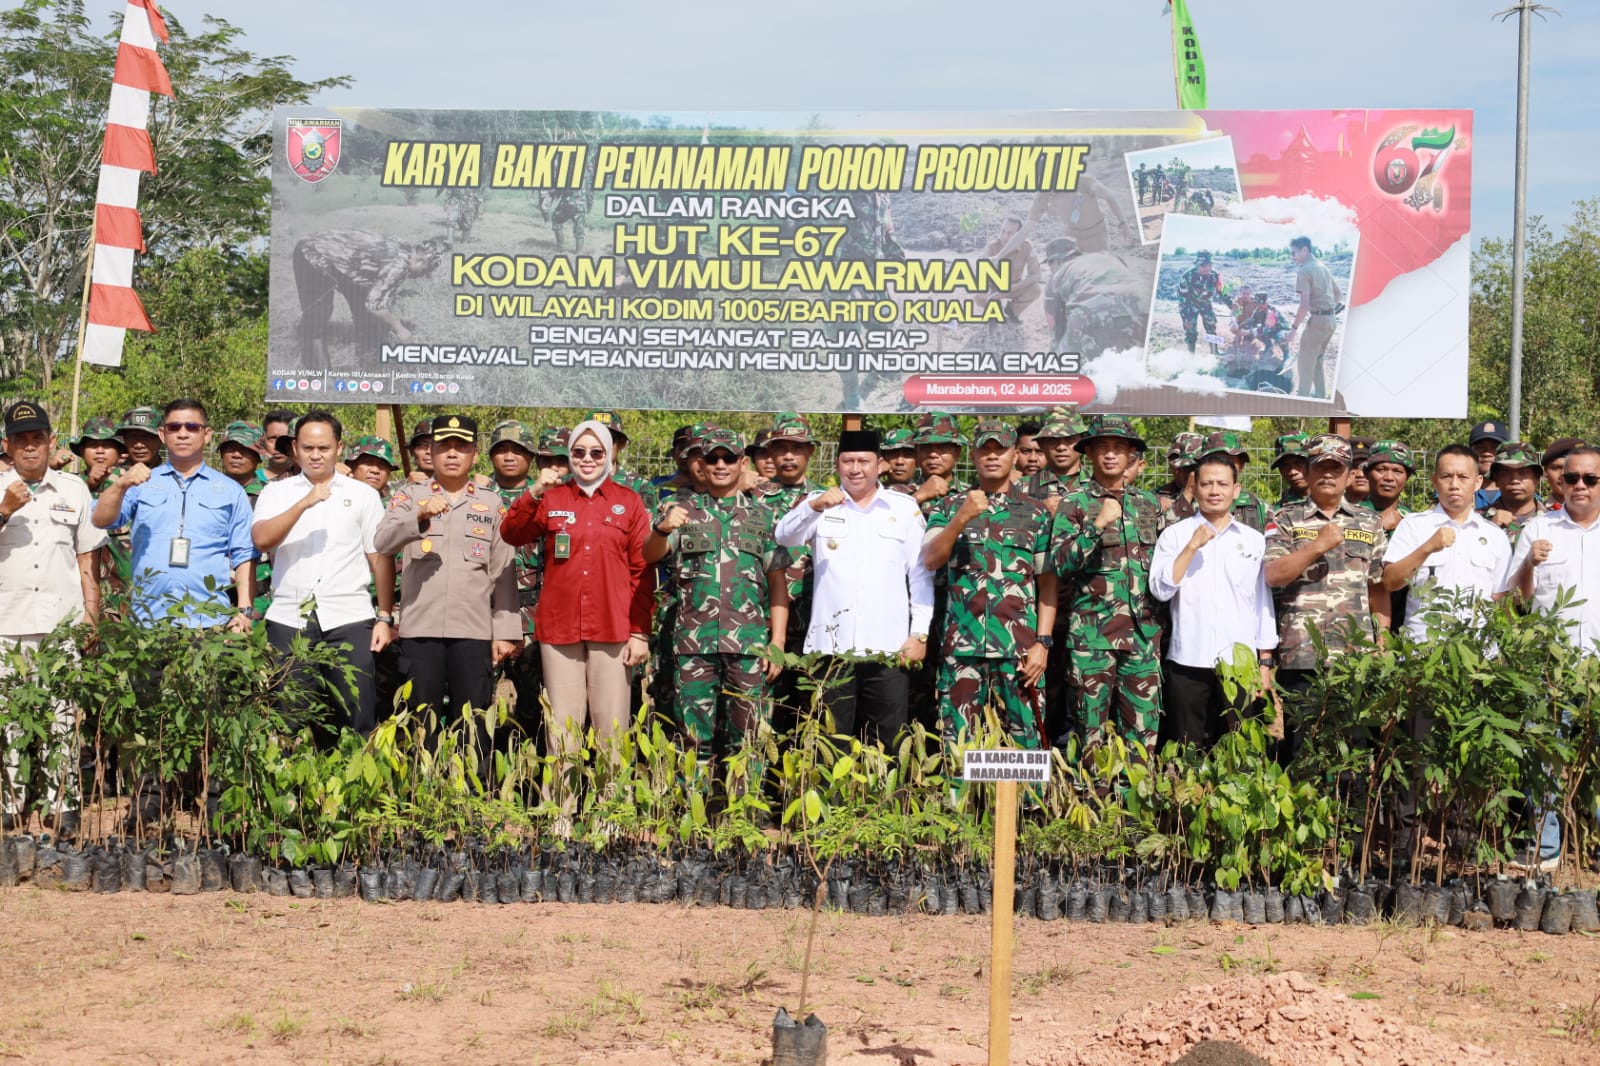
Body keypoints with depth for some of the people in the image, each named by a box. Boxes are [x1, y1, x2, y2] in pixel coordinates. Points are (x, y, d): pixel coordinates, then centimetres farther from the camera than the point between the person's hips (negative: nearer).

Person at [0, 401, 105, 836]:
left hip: (63, 623, 1)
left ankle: (60, 803, 6)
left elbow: (87, 560, 14)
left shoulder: (74, 489, 12)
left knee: (62, 719, 0)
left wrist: (91, 617, 9)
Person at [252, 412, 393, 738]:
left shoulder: (363, 494, 11)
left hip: (348, 620, -1)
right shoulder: (276, 493, 12)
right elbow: (261, 539, -7)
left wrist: (385, 618, 2)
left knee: (357, 720, -4)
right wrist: (304, 503, -18)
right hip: (288, 621, 1)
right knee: (289, 721, 2)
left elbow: (381, 558, 9)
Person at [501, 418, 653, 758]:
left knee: (612, 729, -1)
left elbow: (642, 570, 4)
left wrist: (641, 632, -2)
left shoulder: (629, 502, 7)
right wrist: (534, 494, -20)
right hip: (559, 628, 1)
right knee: (562, 728, 1)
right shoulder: (551, 498, 10)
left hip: (613, 629, -1)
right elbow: (511, 535, -5)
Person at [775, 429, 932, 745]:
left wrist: (920, 633, 1)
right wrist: (814, 506, -26)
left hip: (888, 648, 0)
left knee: (887, 743, 3)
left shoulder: (905, 508, 10)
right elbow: (784, 537, -8)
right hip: (831, 646, 0)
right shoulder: (819, 503, 10)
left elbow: (920, 575, 8)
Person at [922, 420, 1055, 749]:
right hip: (962, 646, 0)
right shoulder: (950, 507, 11)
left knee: (1025, 744, 0)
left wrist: (1043, 643, -4)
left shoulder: (1036, 512, 9)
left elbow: (1048, 583, 6)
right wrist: (962, 518, -18)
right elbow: (930, 560, -4)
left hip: (1019, 648, 0)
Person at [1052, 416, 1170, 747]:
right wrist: (1098, 525, -17)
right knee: (1091, 732, -1)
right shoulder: (1075, 502, 2)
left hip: (1143, 633, 4)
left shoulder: (1149, 504, 14)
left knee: (1143, 732, 5)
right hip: (1092, 632, -3)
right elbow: (1060, 564, -7)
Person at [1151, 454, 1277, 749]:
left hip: (1240, 663, 2)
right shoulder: (1175, 535, 5)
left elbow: (1264, 603, 13)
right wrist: (1193, 546, -11)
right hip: (1187, 662, -1)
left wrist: (1265, 663, 10)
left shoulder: (1254, 540, 11)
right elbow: (1160, 590, -7)